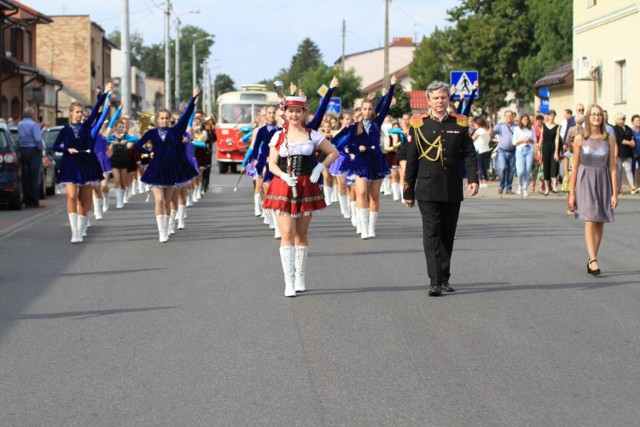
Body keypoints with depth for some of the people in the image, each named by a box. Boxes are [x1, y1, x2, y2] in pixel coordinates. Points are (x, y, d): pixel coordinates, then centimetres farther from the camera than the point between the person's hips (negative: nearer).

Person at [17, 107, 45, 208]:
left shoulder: (20, 125, 9)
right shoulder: (33, 125, -13)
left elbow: (19, 139, 13)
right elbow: (38, 139, -21)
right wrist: (41, 148, -7)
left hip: (23, 151, 7)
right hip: (33, 150, -7)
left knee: (25, 177, 9)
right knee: (34, 177, -3)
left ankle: (27, 201, 11)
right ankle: (34, 202, -4)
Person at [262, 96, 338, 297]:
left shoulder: (312, 135, 5)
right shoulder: (279, 136, 4)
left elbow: (333, 153, 12)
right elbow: (272, 164, 2)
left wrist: (319, 168, -1)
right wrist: (284, 176, -16)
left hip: (306, 188, 1)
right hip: (283, 188, -1)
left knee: (301, 235, 8)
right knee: (287, 234, -10)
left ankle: (300, 279, 19)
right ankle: (289, 282, -12)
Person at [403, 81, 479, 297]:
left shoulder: (460, 123, 7)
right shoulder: (418, 124, 2)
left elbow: (469, 153, 5)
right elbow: (411, 159, 4)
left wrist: (473, 178, -11)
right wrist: (408, 191, 3)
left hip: (453, 190, 2)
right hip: (428, 189, -2)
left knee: (448, 234, 9)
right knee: (431, 234, -8)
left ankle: (444, 278, 19)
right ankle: (435, 282, -11)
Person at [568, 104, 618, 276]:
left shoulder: (609, 140, 2)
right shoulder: (580, 139, -1)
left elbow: (612, 167, 3)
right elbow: (575, 166, 3)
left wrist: (615, 193, -1)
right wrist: (571, 192, 1)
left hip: (603, 181, 2)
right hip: (585, 181, -2)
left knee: (600, 223, 4)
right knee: (590, 221, -14)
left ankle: (591, 260, 13)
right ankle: (593, 260, -21)